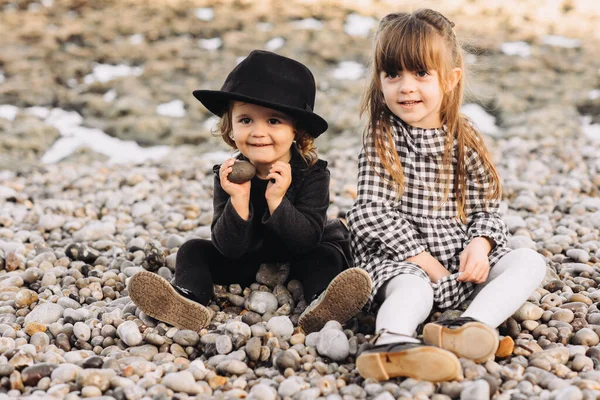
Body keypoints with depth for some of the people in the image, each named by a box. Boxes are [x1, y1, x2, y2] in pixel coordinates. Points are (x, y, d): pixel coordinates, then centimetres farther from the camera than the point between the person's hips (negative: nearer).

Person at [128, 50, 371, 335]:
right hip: (244, 265, 2)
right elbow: (228, 249, -21)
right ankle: (188, 301, -37)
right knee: (192, 250, -12)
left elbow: (307, 241, -27)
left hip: (299, 261, -2)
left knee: (328, 256, -28)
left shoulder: (312, 172, -19)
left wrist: (276, 200, -39)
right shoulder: (231, 175, -15)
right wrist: (239, 201, -36)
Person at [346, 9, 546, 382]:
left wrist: (480, 244, -12)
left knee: (530, 262, -13)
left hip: (462, 257, 4)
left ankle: (471, 325, -35)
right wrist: (421, 258, -14)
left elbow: (485, 206, 9)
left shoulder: (465, 139, 6)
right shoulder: (381, 137, -3)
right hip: (402, 257, -4)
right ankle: (392, 343, -62)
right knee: (411, 288, -34)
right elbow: (375, 209, -9)